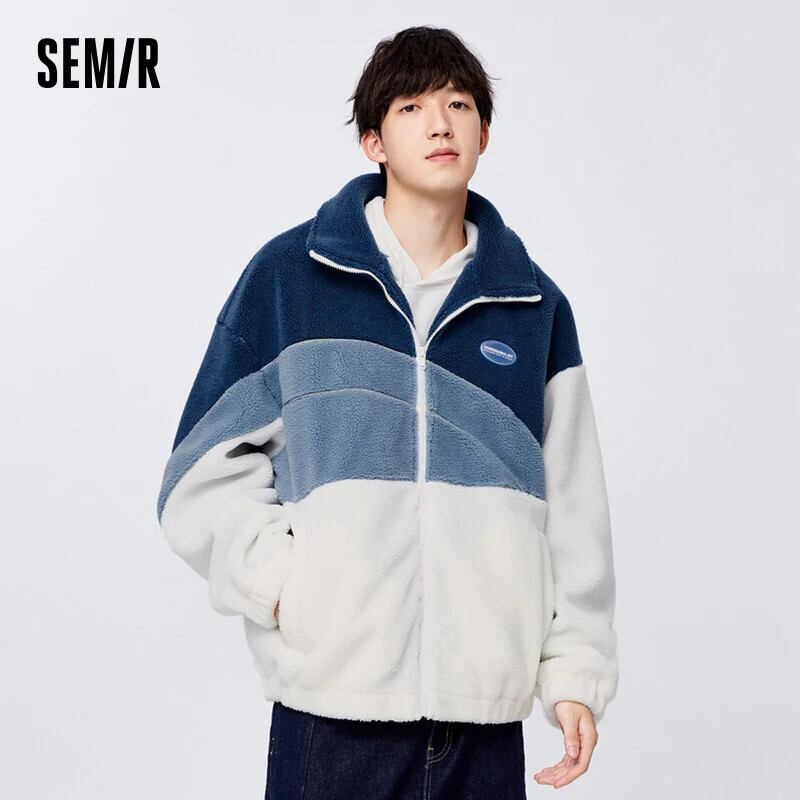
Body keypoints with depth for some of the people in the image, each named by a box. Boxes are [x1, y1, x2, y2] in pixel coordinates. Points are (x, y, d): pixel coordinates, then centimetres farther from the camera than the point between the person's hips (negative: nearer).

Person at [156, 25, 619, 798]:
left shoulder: (534, 303, 8)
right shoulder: (289, 274, 1)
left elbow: (572, 508, 9)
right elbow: (204, 472, 2)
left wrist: (576, 671, 5)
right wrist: (283, 584, -10)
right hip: (331, 705, -2)